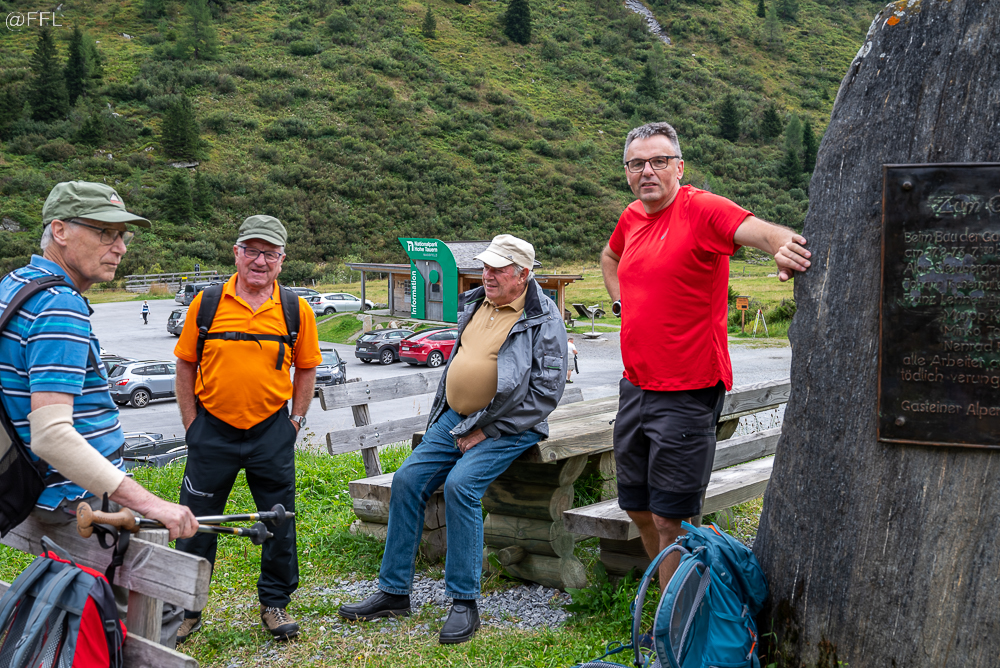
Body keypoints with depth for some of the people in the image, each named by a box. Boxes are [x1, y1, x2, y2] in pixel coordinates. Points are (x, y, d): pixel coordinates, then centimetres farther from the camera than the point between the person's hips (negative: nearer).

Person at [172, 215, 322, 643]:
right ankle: (185, 610, 22)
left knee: (279, 523, 8)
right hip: (213, 431, 0)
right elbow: (186, 365, 4)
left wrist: (294, 422, 2)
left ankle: (275, 603, 26)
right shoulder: (206, 303, -2)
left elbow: (306, 369, 7)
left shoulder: (296, 309, 0)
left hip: (272, 433, 1)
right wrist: (192, 424, 1)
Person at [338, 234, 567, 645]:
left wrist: (486, 431, -15)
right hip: (455, 419, 7)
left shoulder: (543, 320, -10)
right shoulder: (474, 304, 12)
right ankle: (393, 591, 4)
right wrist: (443, 418, 12)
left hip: (504, 428, -7)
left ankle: (464, 602, -16)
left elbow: (546, 393, -15)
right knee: (407, 480, -7)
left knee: (461, 484, -28)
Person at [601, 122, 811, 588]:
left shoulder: (701, 209, -14)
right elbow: (610, 258, 31)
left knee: (670, 519, -1)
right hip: (635, 387, 8)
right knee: (638, 508, 18)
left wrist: (786, 248, -54)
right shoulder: (632, 218, 8)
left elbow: (763, 232, -32)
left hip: (686, 395, -8)